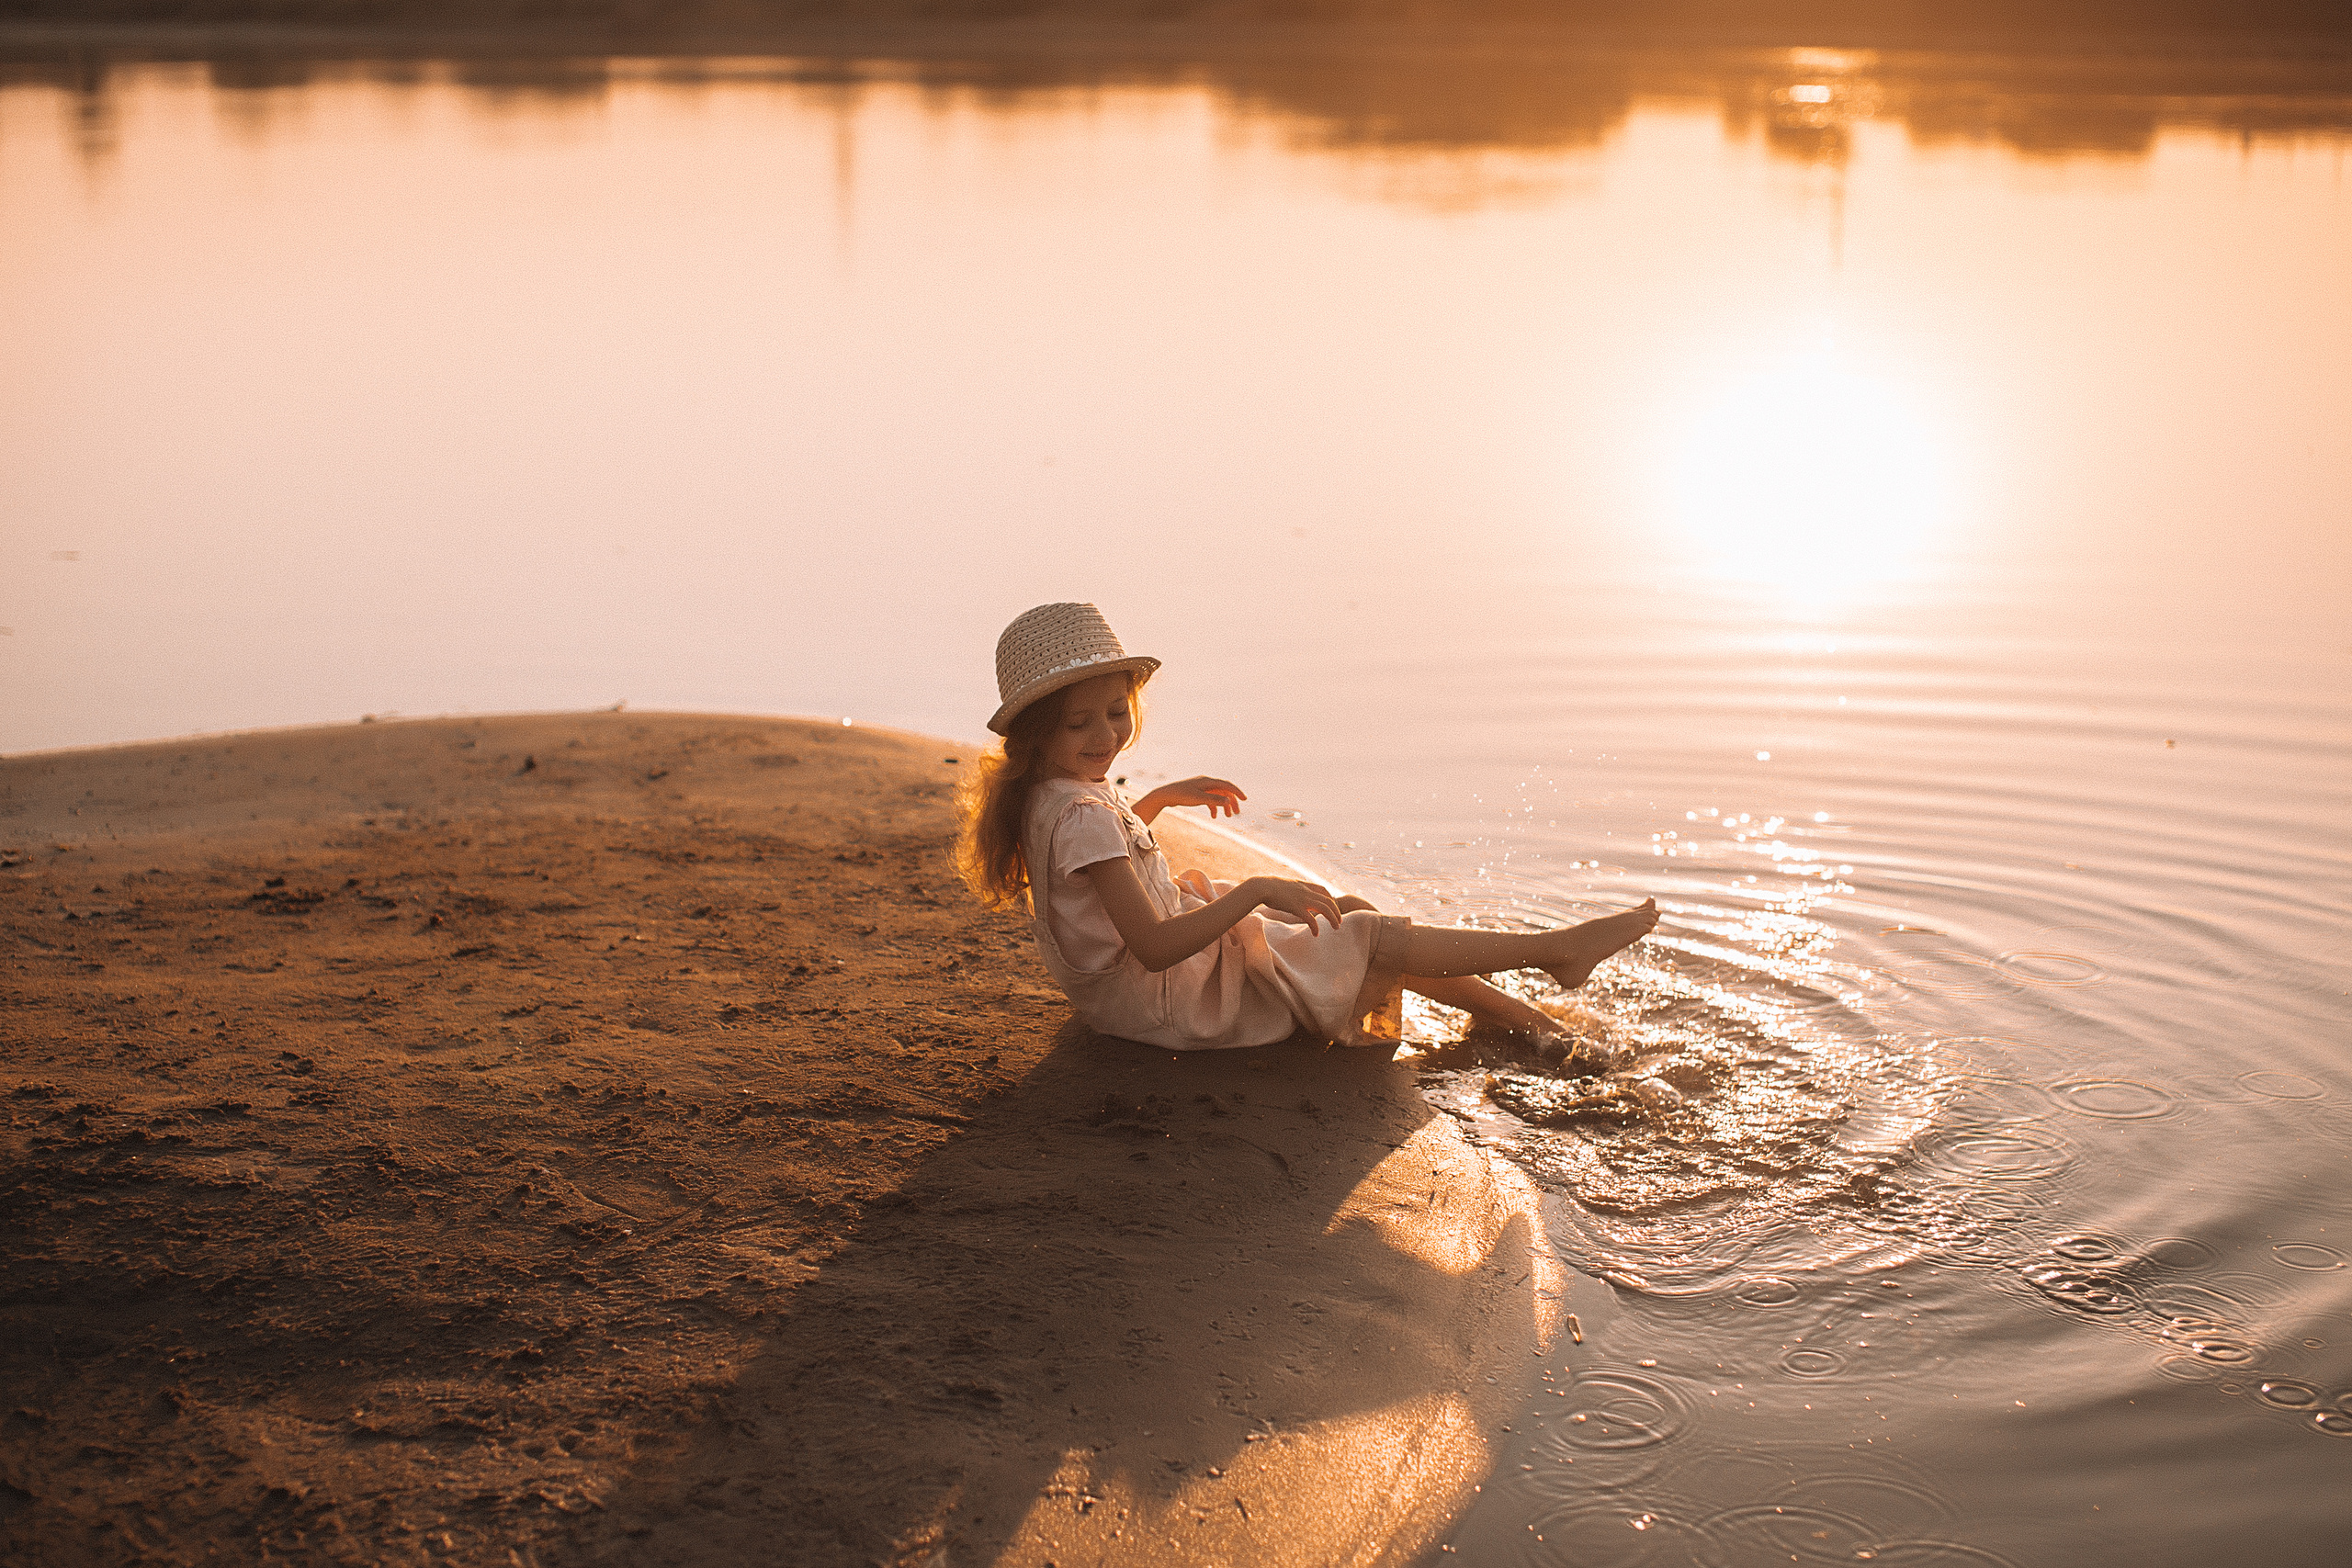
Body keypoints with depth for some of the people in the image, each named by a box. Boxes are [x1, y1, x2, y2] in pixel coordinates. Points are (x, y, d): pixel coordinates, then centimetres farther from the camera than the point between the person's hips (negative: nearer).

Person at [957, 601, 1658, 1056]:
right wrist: (1255, 891, -36)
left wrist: (1163, 797, 21)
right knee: (1378, 942, -10)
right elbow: (1153, 948, -35)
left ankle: (1516, 1016, 18)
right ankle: (1555, 948, 0)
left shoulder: (1054, 794, 1)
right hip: (1173, 999, -11)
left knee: (1354, 913, 13)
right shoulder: (1081, 816, -30)